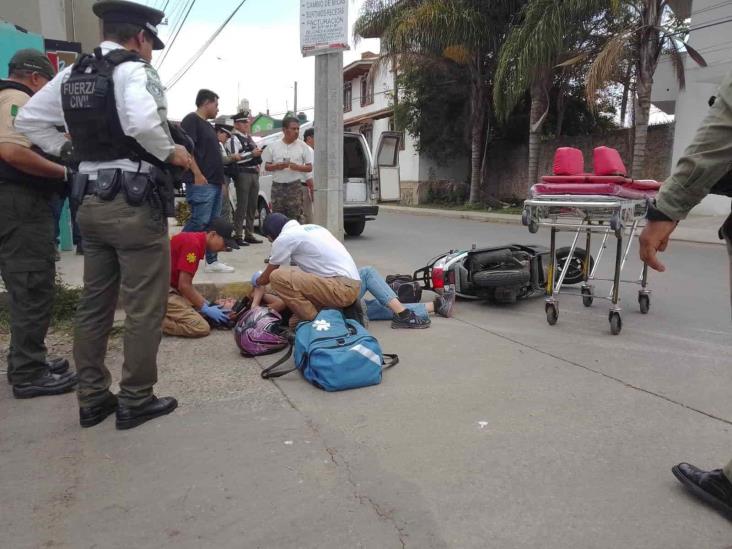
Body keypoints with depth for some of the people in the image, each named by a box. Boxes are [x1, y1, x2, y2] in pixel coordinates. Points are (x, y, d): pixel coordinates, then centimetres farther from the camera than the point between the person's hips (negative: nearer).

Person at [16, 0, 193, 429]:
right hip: (134, 203, -8)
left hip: (91, 201, 8)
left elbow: (28, 119, 19)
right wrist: (171, 153, -12)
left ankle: (92, 398, 25)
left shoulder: (72, 74, 14)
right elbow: (143, 122, -29)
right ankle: (136, 400, 12)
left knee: (95, 304, 14)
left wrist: (71, 153, 16)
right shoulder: (133, 69, -9)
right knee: (145, 307, 2)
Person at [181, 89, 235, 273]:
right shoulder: (191, 120, -5)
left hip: (215, 182, 10)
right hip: (201, 182, -10)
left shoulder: (207, 125, 24)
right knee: (199, 222, -14)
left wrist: (221, 177, 20)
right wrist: (197, 174, -22)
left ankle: (212, 261, 12)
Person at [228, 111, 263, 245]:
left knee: (252, 206, 11)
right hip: (242, 174, -9)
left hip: (254, 174, 9)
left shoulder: (249, 138, 20)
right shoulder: (234, 139, -6)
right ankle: (237, 235, -5)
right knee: (242, 206, -9)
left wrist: (258, 155, 11)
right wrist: (252, 154, -19)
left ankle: (249, 234, 20)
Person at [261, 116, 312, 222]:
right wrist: (276, 166, -10)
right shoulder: (273, 146, 8)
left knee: (295, 217, -6)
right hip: (277, 186, 2)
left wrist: (297, 167, -15)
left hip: (295, 186, -2)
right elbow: (266, 166, 11)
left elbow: (309, 167, 4)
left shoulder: (302, 146, 5)